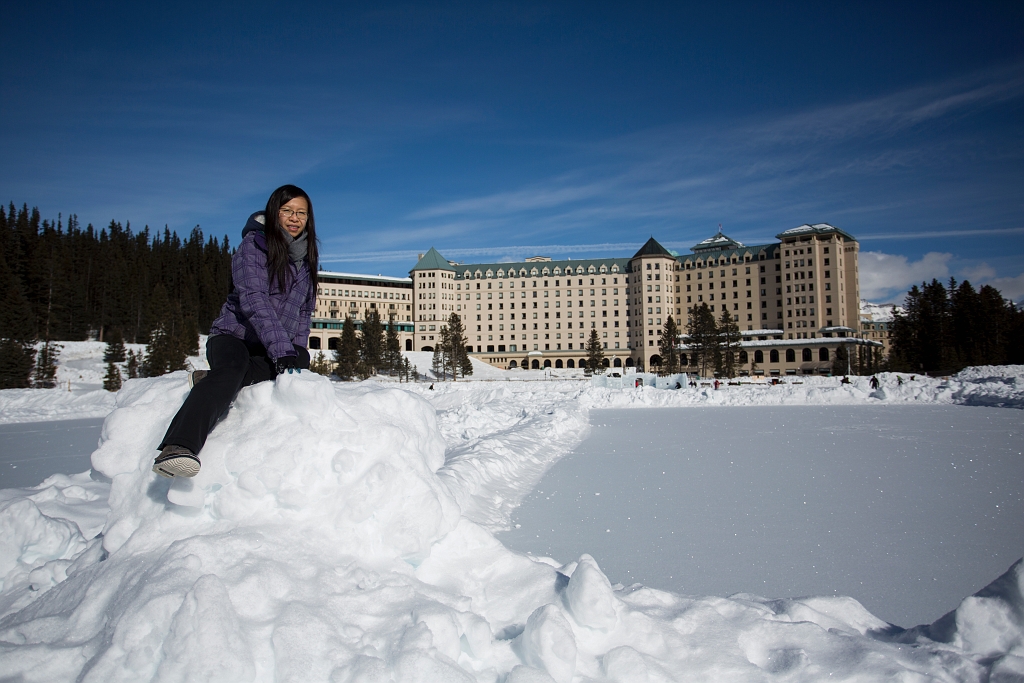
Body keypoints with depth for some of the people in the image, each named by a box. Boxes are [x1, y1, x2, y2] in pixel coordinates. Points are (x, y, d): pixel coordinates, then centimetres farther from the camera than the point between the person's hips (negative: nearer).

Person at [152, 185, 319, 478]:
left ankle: (210, 380, -28)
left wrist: (298, 350, 3)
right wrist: (281, 350, -31)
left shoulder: (307, 256, 11)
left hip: (275, 347, 5)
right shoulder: (253, 246, -7)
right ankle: (178, 447, -53)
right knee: (231, 368, -38)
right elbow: (253, 301, -20)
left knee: (300, 361, -30)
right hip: (234, 334, -5)